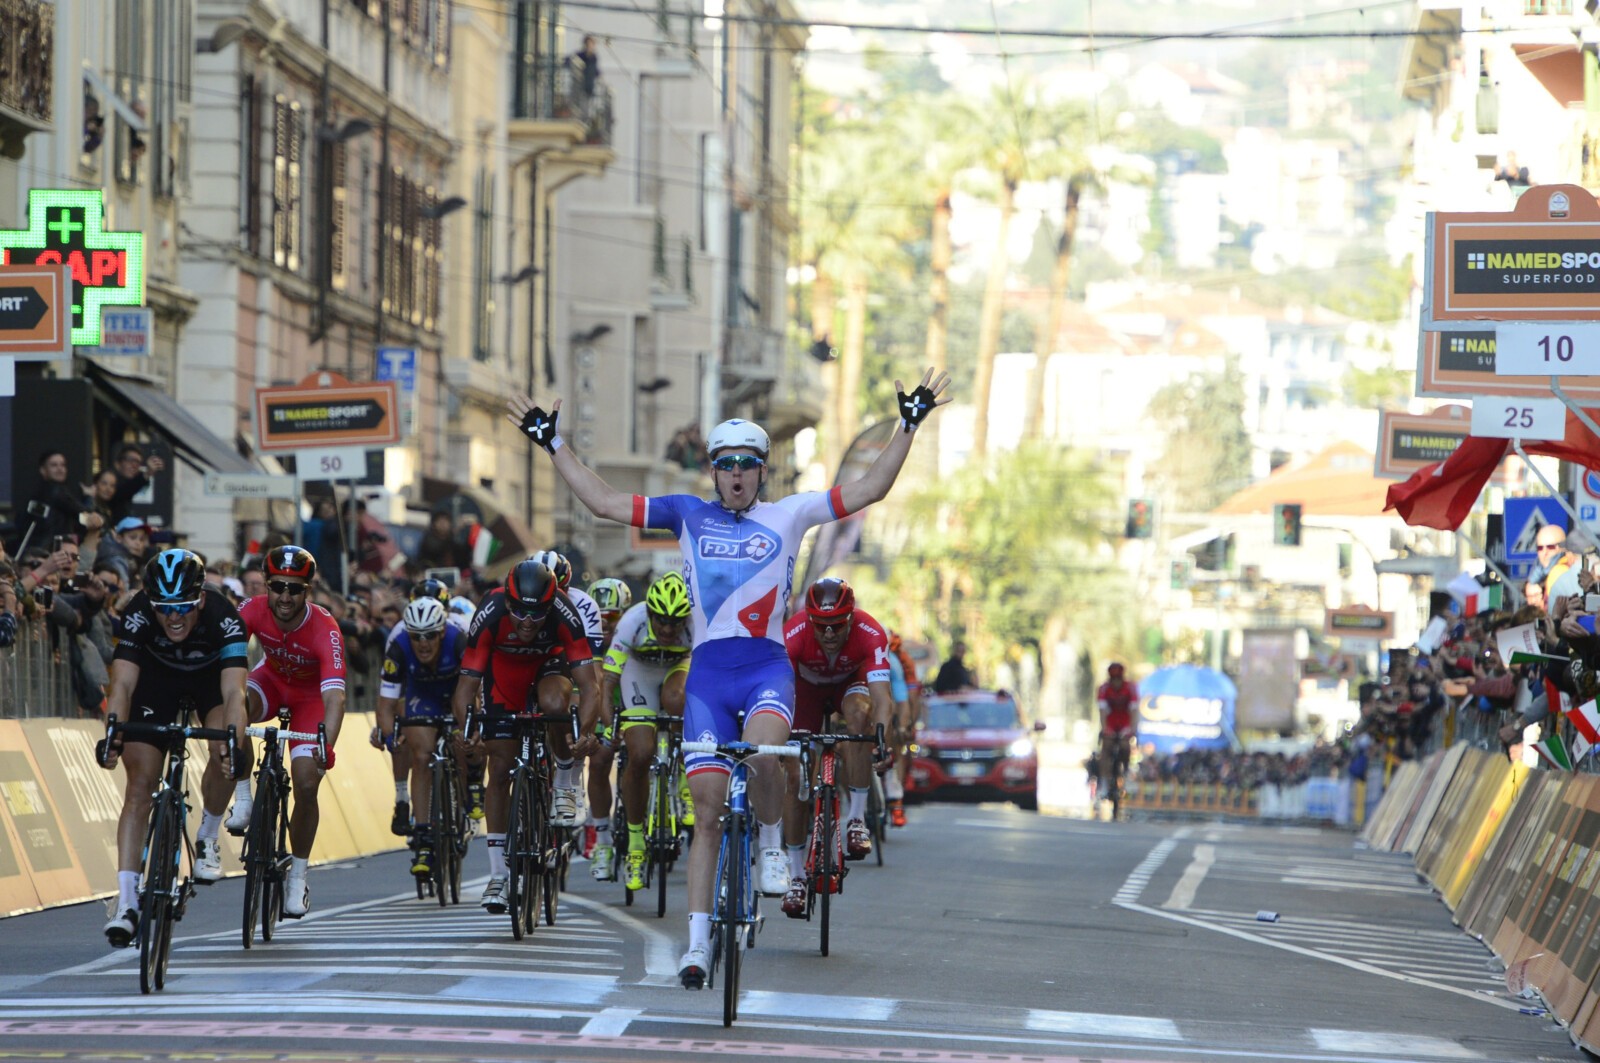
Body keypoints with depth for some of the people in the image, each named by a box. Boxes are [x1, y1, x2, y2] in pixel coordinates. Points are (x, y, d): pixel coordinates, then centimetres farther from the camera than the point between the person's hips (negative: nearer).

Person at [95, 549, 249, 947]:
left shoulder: (223, 618, -37)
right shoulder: (138, 615, -34)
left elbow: (233, 691, -45)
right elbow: (122, 683, -39)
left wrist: (233, 742, -60)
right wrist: (113, 734, -55)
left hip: (210, 675, 0)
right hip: (157, 674, 0)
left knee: (223, 752, -27)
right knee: (140, 782, -10)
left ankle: (207, 838, 1)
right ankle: (126, 902, -11)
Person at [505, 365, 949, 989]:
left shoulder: (788, 516, 7)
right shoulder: (689, 515, 10)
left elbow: (868, 490, 6)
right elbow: (603, 502, 12)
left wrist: (909, 426, 0)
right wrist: (552, 444, 10)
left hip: (768, 665, -2)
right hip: (708, 670, 2)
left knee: (760, 756, -34)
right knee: (707, 806, -2)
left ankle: (772, 845, -5)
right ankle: (698, 942, 2)